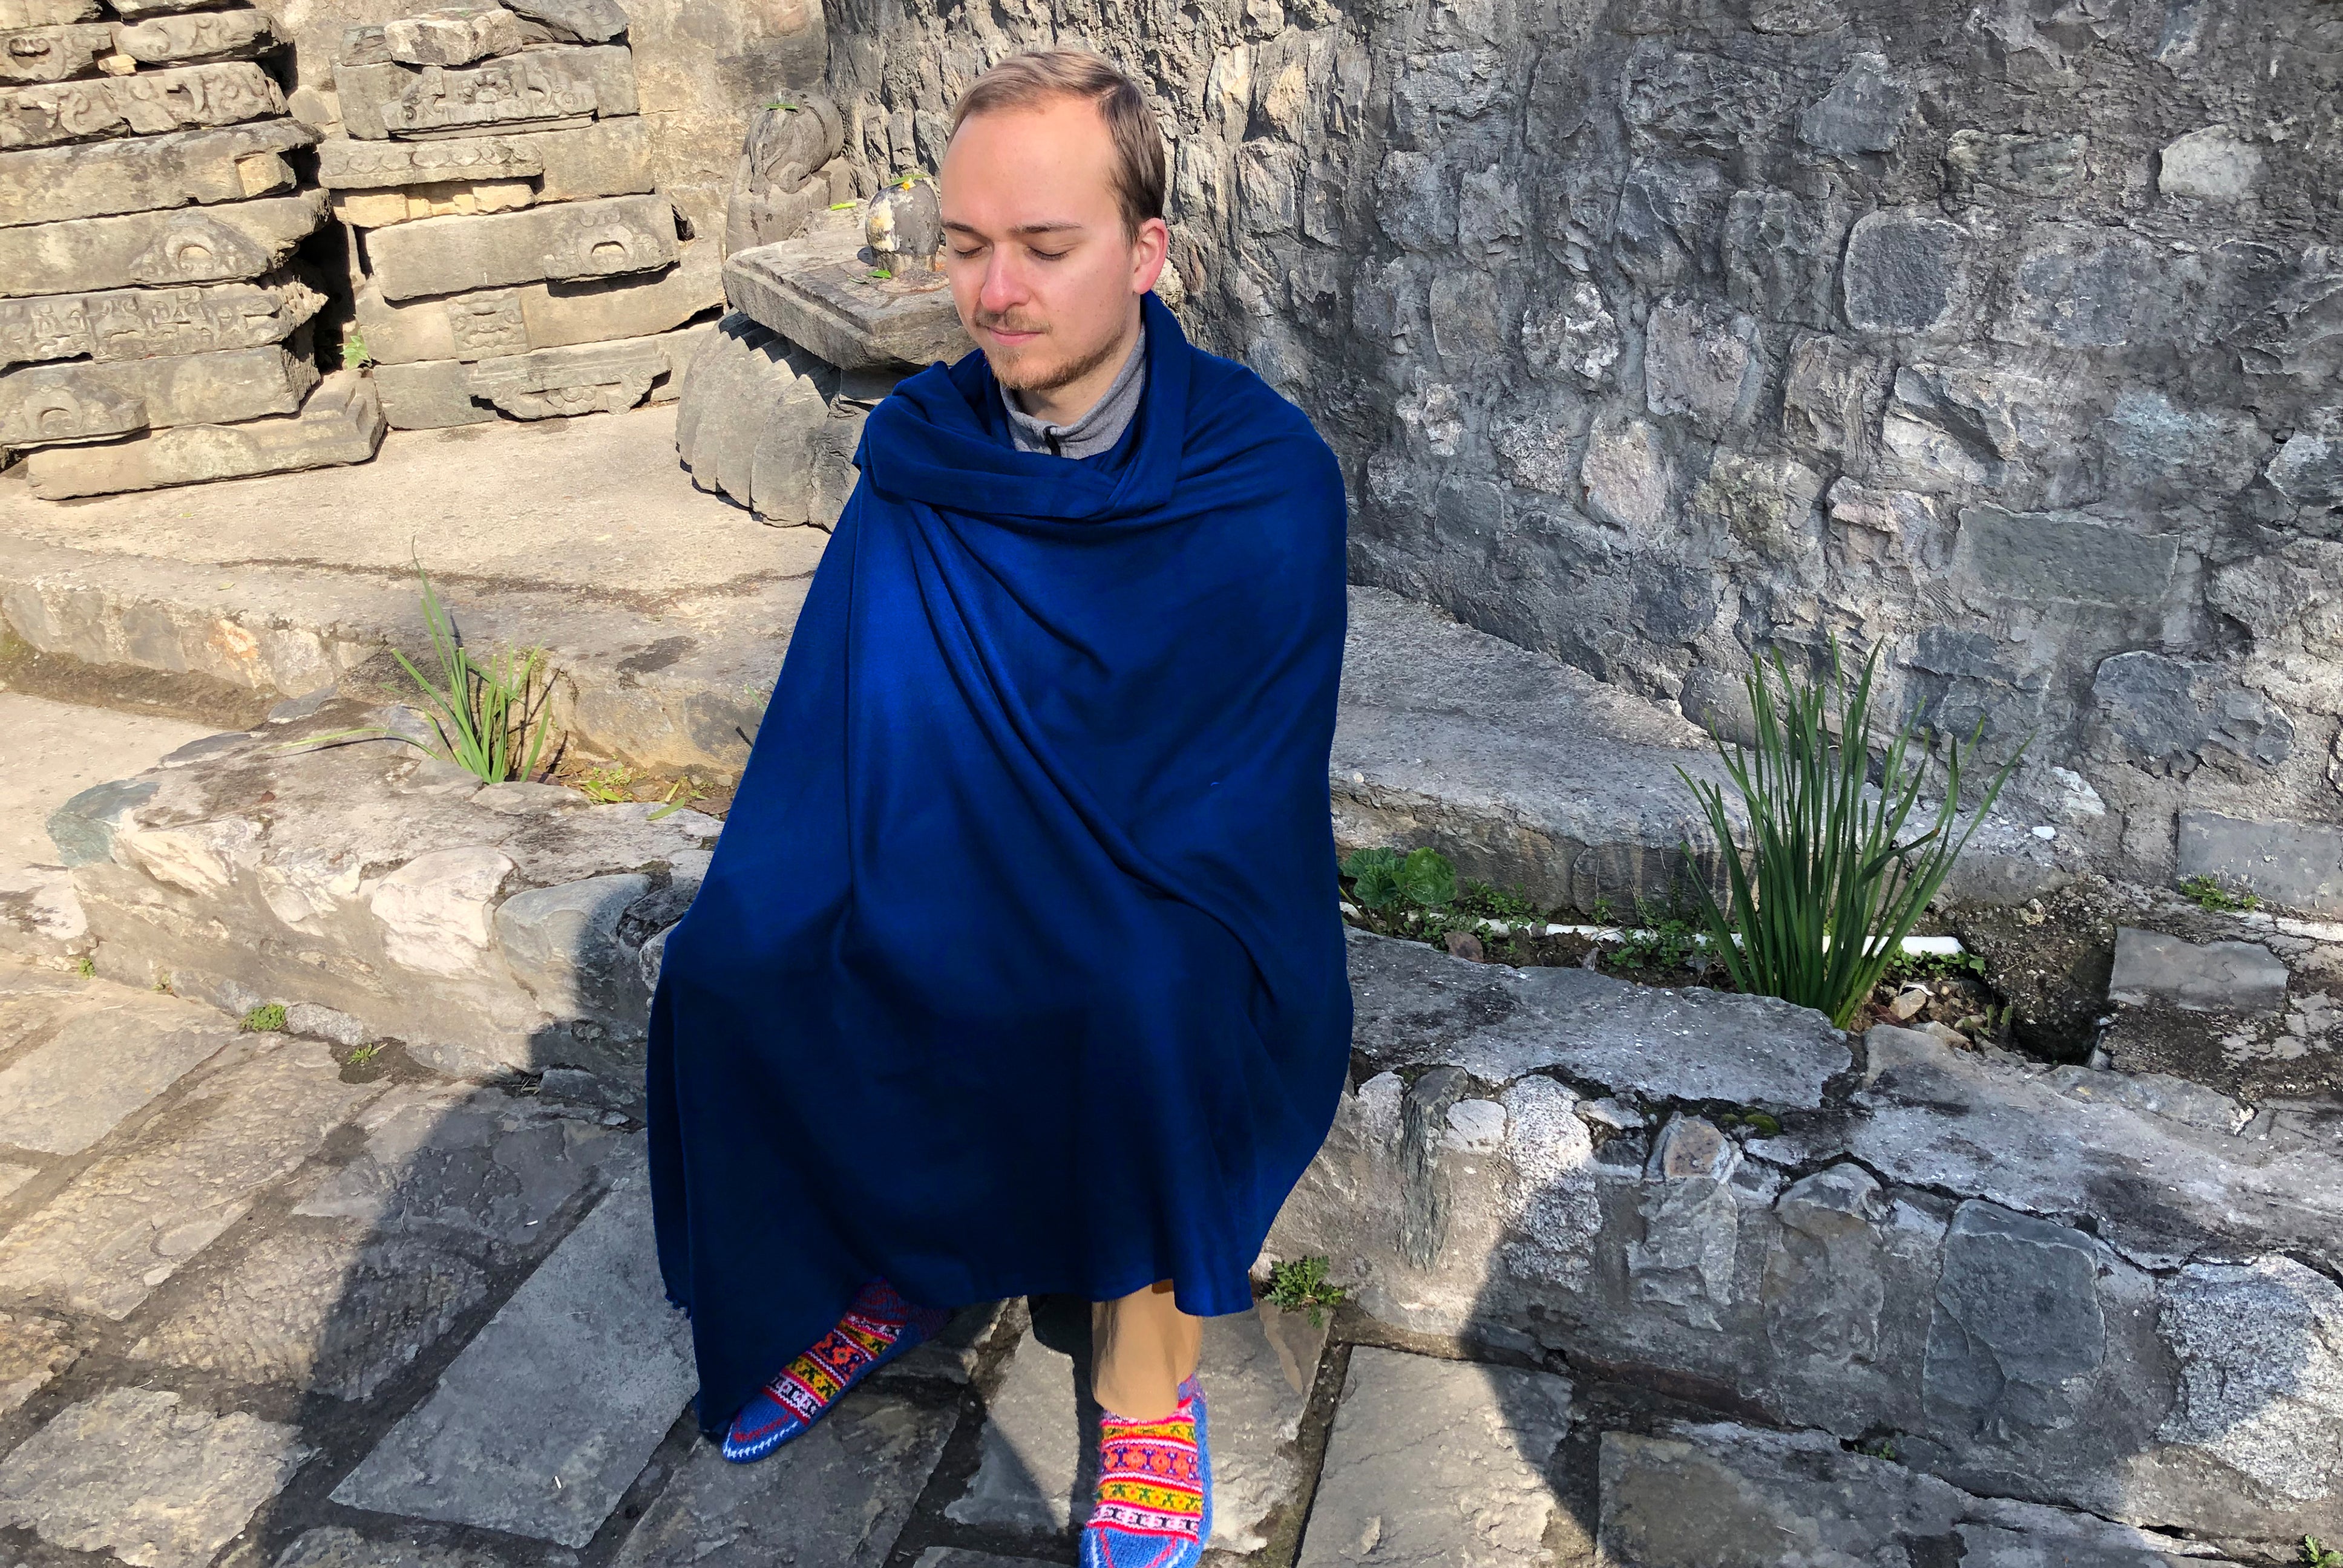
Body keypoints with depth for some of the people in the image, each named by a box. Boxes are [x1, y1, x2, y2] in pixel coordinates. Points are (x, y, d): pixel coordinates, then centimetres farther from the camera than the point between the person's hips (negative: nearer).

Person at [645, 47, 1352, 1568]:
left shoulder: (1265, 480, -17)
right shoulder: (922, 461, -5)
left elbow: (1243, 795, -18)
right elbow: (838, 735, -4)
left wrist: (1069, 918, -25)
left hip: (1191, 911, -3)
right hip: (966, 876, 4)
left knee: (1140, 994, -36)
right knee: (734, 963, -19)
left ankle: (1151, 1370, -12)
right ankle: (885, 1267, 6)